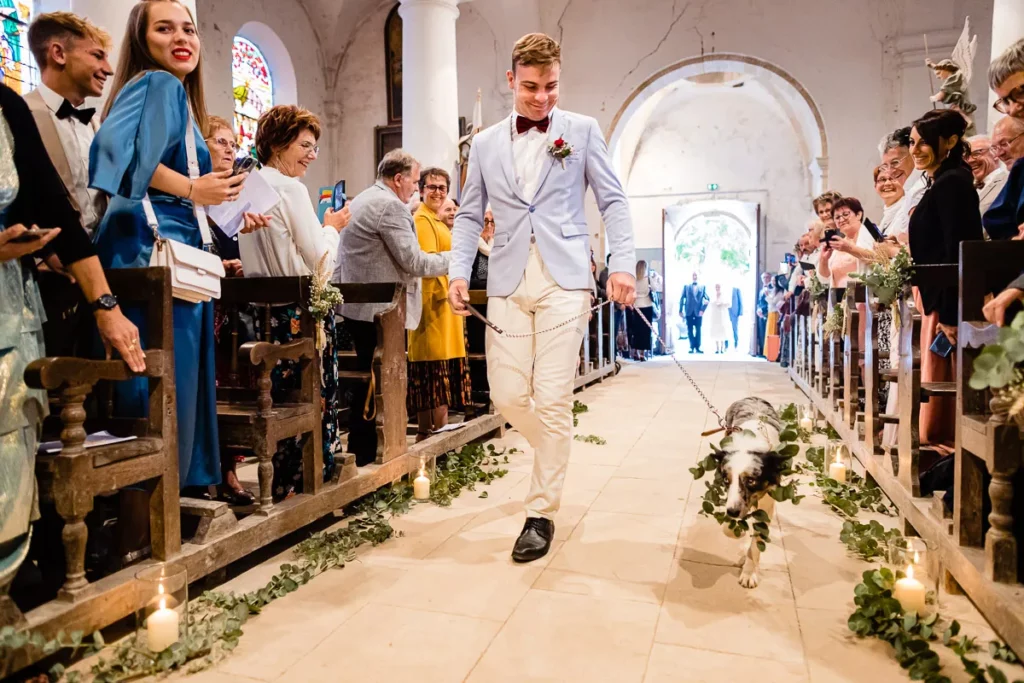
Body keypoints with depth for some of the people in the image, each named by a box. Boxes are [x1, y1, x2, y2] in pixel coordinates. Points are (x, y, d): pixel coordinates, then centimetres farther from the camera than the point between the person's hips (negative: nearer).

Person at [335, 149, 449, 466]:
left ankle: (360, 453, 24)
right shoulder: (391, 205, -14)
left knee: (368, 381, 15)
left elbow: (342, 257, 21)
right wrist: (451, 260, -3)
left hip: (356, 305, 10)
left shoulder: (359, 201, 18)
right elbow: (412, 261, -16)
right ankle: (380, 455, 7)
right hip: (382, 309, -10)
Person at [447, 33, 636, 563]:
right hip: (507, 281, 3)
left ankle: (541, 514, 9)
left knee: (552, 400, -6)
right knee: (507, 396, 0)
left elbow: (613, 201, 5)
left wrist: (622, 264, -9)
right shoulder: (485, 144, 15)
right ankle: (556, 453, 31)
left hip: (564, 280, -3)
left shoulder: (583, 131, 9)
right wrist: (459, 272, 0)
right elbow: (470, 214, 16)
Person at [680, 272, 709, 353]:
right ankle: (692, 347, 6)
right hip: (689, 312, 0)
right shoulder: (686, 287, 9)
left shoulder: (702, 287, 9)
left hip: (698, 312, 0)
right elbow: (682, 299, 7)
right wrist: (680, 311, 0)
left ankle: (697, 347, 6)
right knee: (690, 330, 1)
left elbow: (707, 299, 4)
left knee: (698, 330, 0)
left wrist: (702, 310, -8)